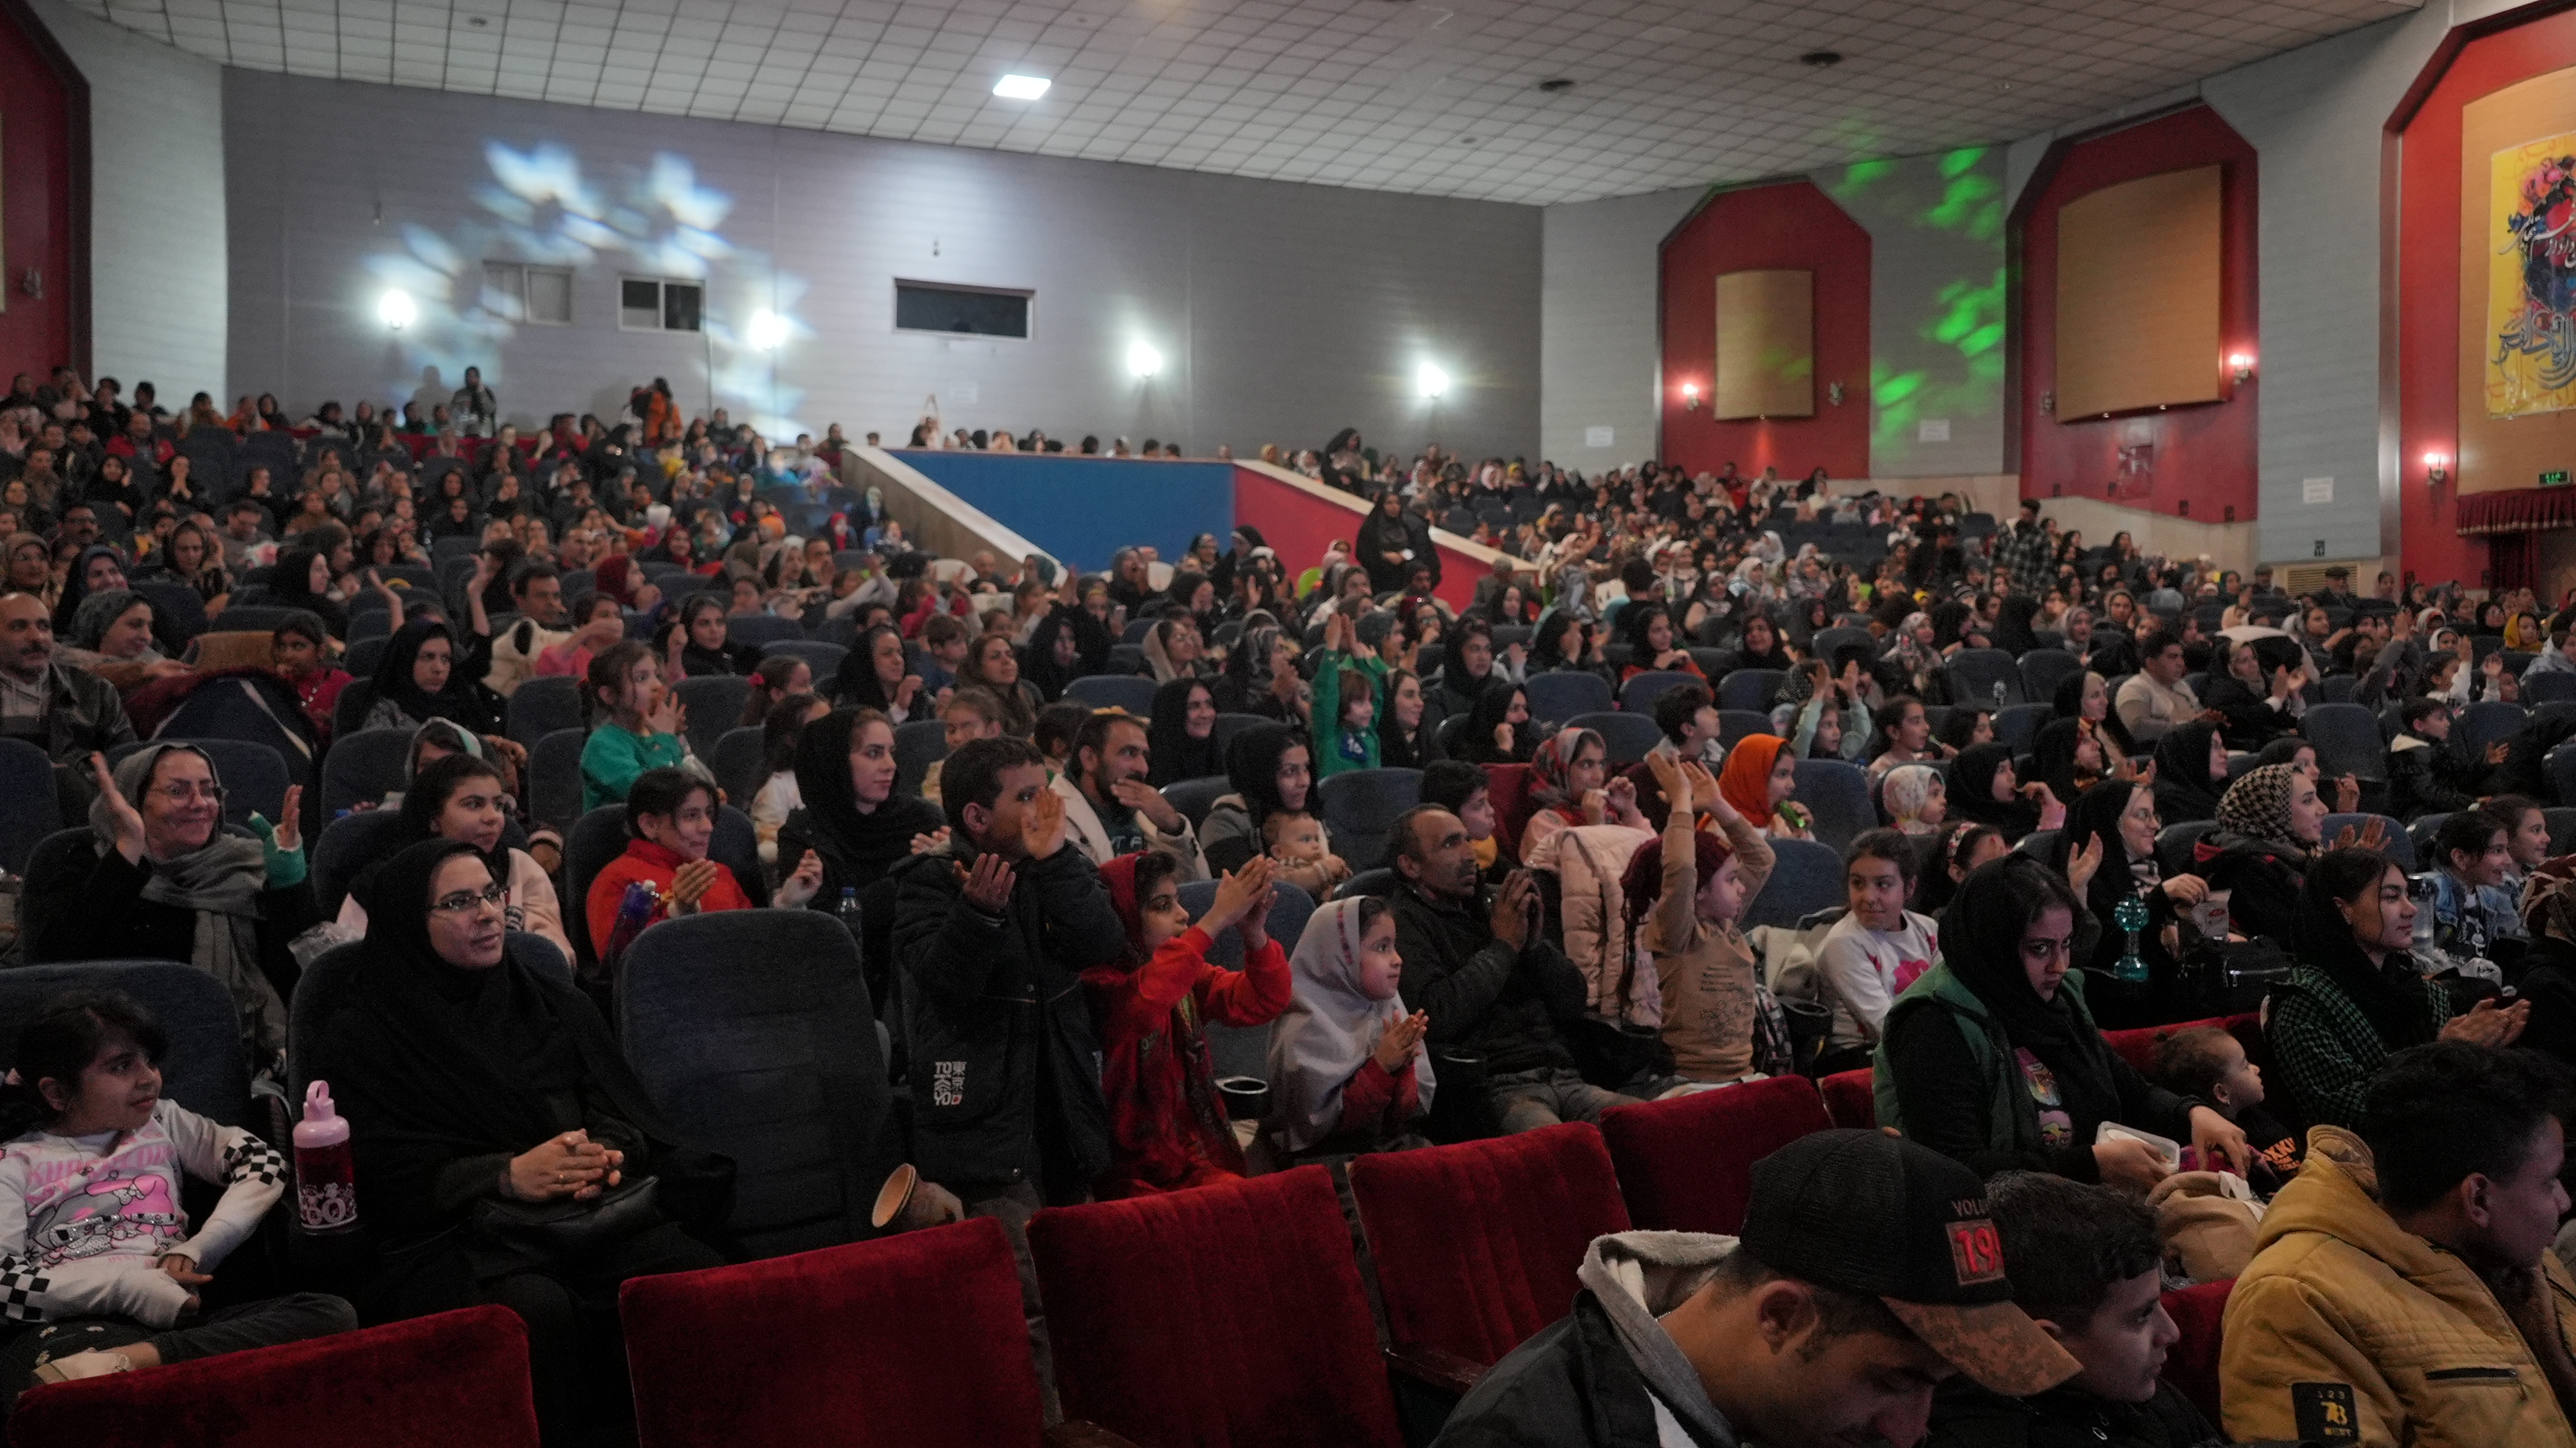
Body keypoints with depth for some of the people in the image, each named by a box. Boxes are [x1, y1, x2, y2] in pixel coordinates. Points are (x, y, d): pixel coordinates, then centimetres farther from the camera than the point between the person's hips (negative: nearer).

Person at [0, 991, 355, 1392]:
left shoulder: (162, 1122, 26)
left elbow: (264, 1163, 13)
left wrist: (195, 1250, -3)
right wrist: (129, 1286, -12)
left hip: (176, 1317, 6)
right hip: (72, 1325, -6)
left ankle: (133, 1360, -39)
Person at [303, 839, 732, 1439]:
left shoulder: (550, 1000, 18)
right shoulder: (362, 1034, 5)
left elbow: (618, 1105, 13)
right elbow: (382, 1176, -4)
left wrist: (609, 1152, -11)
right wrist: (506, 1175, -18)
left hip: (587, 1208, 4)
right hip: (448, 1232, -3)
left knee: (703, 1278, -26)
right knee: (538, 1310, -37)